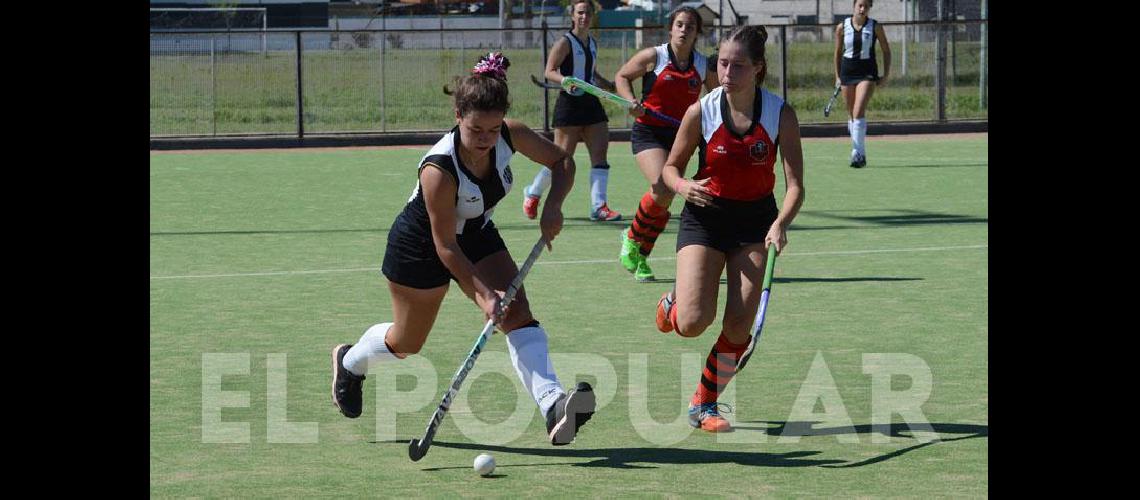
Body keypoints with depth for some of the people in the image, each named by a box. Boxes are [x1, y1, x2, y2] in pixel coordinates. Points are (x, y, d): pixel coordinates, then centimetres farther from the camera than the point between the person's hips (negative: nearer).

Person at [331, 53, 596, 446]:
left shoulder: (512, 135, -23)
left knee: (518, 312, -19)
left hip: (477, 236, 5)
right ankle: (349, 362, 48)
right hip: (419, 245, -5)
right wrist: (483, 293, -32)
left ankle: (552, 404, -34)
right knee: (407, 342, 14)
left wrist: (552, 206, -22)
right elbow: (446, 247, -29)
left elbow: (562, 161, -5)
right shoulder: (438, 170, -38)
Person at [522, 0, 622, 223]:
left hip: (591, 104, 7)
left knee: (600, 155, -5)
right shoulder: (565, 42, -7)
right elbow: (549, 71, -11)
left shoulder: (592, 43, 15)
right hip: (569, 103, -7)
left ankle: (598, 206, -7)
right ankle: (532, 193, 19)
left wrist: (612, 86, 18)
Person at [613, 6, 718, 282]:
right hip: (648, 132, -4)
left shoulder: (704, 66, 3)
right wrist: (631, 101, -10)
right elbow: (622, 76, 7)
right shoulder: (653, 57, -5)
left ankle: (641, 259, 18)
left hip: (679, 135, 4)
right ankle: (632, 238, 3)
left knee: (663, 201, 0)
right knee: (661, 189, -23)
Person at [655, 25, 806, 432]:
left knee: (739, 326, -9)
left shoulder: (780, 114, -13)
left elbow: (795, 183, -15)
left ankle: (703, 405, 12)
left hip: (755, 220, 1)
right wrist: (683, 186, -23)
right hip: (705, 216, -1)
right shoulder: (701, 112, -13)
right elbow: (671, 167, 0)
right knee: (693, 323, -15)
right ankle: (672, 301, 23)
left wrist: (780, 224, -33)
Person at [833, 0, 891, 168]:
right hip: (847, 71, 3)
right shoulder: (842, 27, 2)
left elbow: (886, 51, 7)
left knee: (859, 112, -18)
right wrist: (837, 76, 13)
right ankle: (860, 154, 22)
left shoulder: (875, 27, -3)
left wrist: (886, 74, 0)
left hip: (867, 73, -3)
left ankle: (858, 154, -19)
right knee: (851, 115, 8)